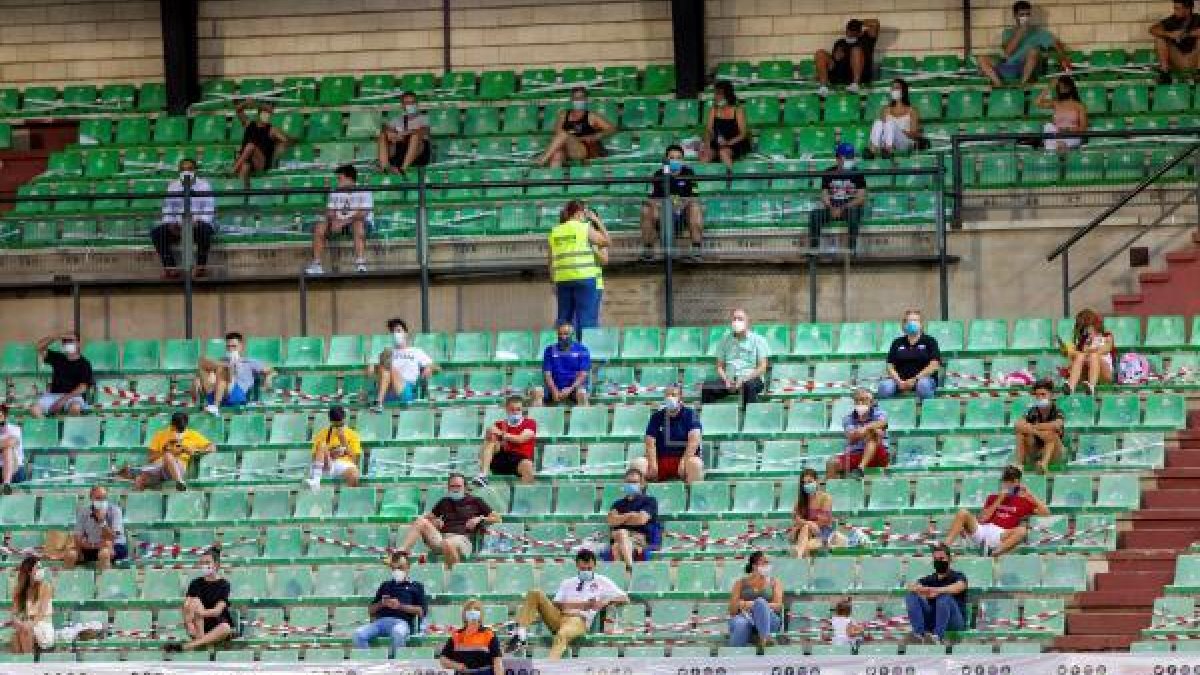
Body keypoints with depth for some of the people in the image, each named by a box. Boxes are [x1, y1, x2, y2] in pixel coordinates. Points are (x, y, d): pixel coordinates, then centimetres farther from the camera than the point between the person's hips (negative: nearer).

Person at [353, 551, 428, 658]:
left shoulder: (415, 586, 21)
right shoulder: (385, 586, 31)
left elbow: (422, 611, 8)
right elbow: (371, 610, 28)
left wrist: (400, 606, -3)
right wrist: (381, 604, 6)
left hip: (401, 622, -4)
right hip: (381, 620, 4)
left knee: (398, 632, -43)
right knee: (359, 633, -28)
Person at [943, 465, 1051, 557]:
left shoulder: (1023, 502, 20)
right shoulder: (993, 498, 26)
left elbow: (1045, 512, 11)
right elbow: (982, 519, 11)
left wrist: (1030, 495, 10)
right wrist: (999, 501, 8)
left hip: (1000, 536, -2)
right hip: (982, 531, 2)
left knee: (1022, 530, -34)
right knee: (963, 513, -21)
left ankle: (994, 553, -57)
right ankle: (945, 546, -37)